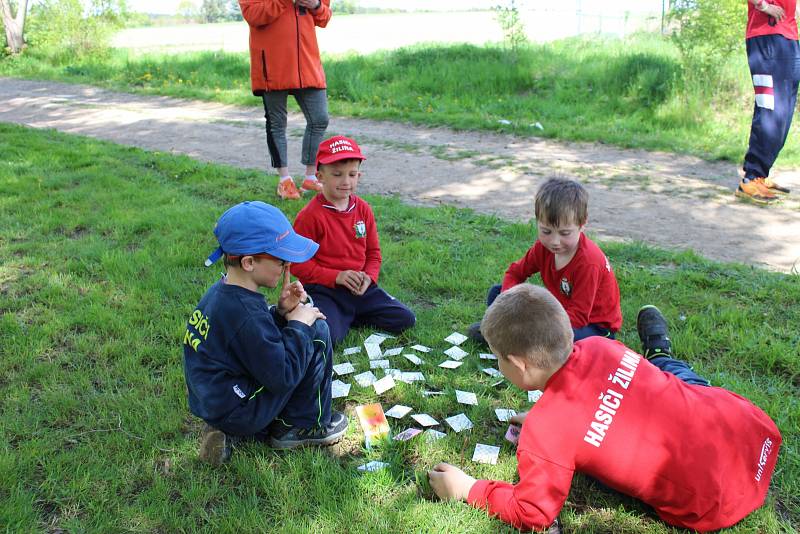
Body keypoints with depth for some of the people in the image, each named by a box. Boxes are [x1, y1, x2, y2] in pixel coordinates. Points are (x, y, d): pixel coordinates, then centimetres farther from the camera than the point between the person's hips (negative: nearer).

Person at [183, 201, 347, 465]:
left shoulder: (220, 292, 1)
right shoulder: (245, 312, -28)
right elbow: (283, 378, -23)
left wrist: (281, 312, -4)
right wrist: (299, 324, -14)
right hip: (239, 415, -9)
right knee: (316, 332, -9)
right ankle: (301, 427, 6)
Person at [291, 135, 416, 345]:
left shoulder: (363, 209, 5)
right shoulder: (310, 215, -13)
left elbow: (373, 251, 13)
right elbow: (298, 263, -12)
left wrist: (369, 276, -8)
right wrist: (336, 276, -20)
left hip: (360, 288, 6)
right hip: (324, 290, -6)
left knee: (405, 320, -2)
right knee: (327, 337, -31)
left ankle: (346, 316, 9)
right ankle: (337, 317, 4)